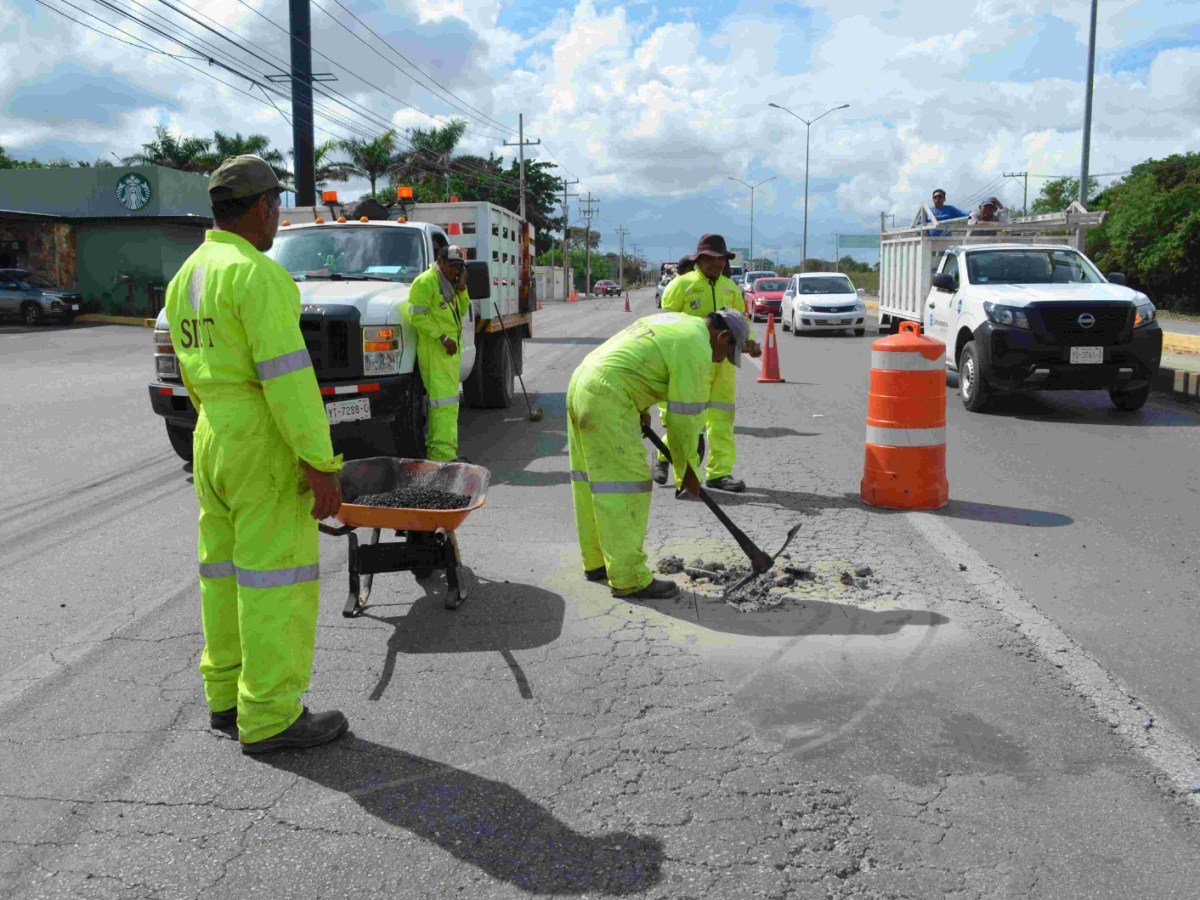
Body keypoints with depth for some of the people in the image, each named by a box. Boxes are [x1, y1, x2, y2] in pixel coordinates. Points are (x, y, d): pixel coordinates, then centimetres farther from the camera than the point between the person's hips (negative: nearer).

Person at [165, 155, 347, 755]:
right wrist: (321, 464, -21)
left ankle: (227, 697, 24)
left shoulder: (185, 277, 13)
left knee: (226, 570, 14)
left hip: (210, 436, 9)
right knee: (277, 576, -4)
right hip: (265, 442, -9)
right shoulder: (257, 275, -16)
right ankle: (270, 718, 2)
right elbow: (287, 375, -22)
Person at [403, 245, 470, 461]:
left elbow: (462, 311, 22)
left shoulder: (449, 284, 20)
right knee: (444, 401, -15)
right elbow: (417, 316, -18)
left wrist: (462, 289, 5)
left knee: (449, 401, 13)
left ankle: (435, 447, 21)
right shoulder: (425, 282, -11)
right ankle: (444, 453, -17)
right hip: (434, 351, -10)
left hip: (451, 351, 10)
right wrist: (443, 338, -21)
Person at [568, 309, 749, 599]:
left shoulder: (672, 321, 21)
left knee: (593, 481, 16)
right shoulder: (697, 348, -8)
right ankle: (629, 578, -4)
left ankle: (596, 562, 27)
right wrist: (688, 469, 3)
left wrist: (639, 408, 26)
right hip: (608, 399, -11)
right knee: (625, 484, -7)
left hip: (581, 384, 11)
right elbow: (684, 416, -7)